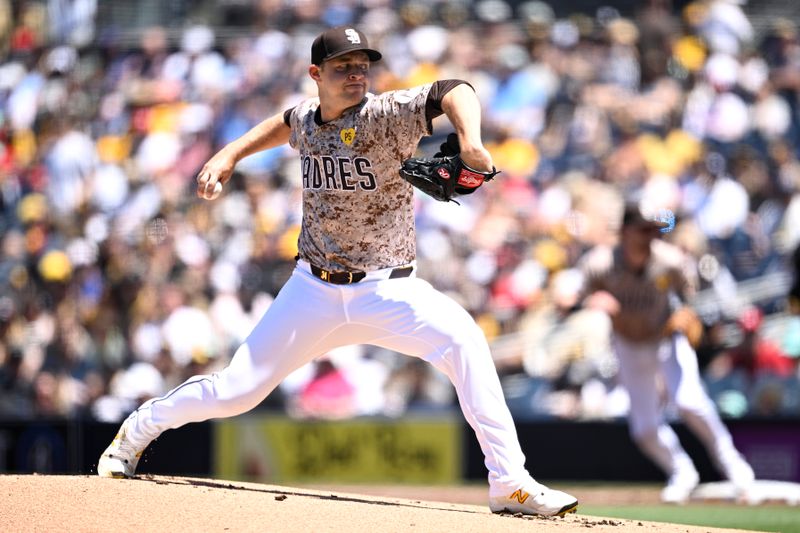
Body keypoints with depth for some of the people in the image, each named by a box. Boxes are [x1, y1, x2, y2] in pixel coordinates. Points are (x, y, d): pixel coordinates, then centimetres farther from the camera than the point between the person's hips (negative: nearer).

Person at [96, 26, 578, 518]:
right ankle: (138, 431, 32)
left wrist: (470, 143, -48)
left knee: (462, 337, -30)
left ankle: (511, 485, -27)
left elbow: (453, 92, -30)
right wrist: (230, 154, 16)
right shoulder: (306, 119, 1)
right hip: (315, 291, 3)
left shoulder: (386, 116, -14)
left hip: (387, 289, -3)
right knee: (237, 390, 2)